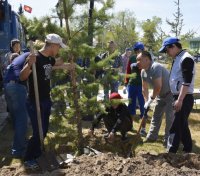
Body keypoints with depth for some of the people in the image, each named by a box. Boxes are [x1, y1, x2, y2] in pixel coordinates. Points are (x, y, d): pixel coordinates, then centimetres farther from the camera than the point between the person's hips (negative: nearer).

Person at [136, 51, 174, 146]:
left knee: (169, 117, -8)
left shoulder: (156, 67, -30)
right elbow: (144, 88, 6)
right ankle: (152, 136, 25)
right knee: (156, 115, 14)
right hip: (160, 95, 9)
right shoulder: (143, 71, -1)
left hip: (171, 93, -9)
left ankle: (168, 140, 1)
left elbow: (158, 86, -33)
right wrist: (146, 102, 0)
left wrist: (151, 99, -23)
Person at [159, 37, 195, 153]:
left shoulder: (186, 59, -16)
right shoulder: (178, 58, 15)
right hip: (179, 97, 10)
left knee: (175, 127, -6)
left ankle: (171, 153, 0)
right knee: (182, 125, 17)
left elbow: (187, 82, -23)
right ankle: (188, 150, 29)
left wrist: (179, 100, -24)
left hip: (184, 98, -10)